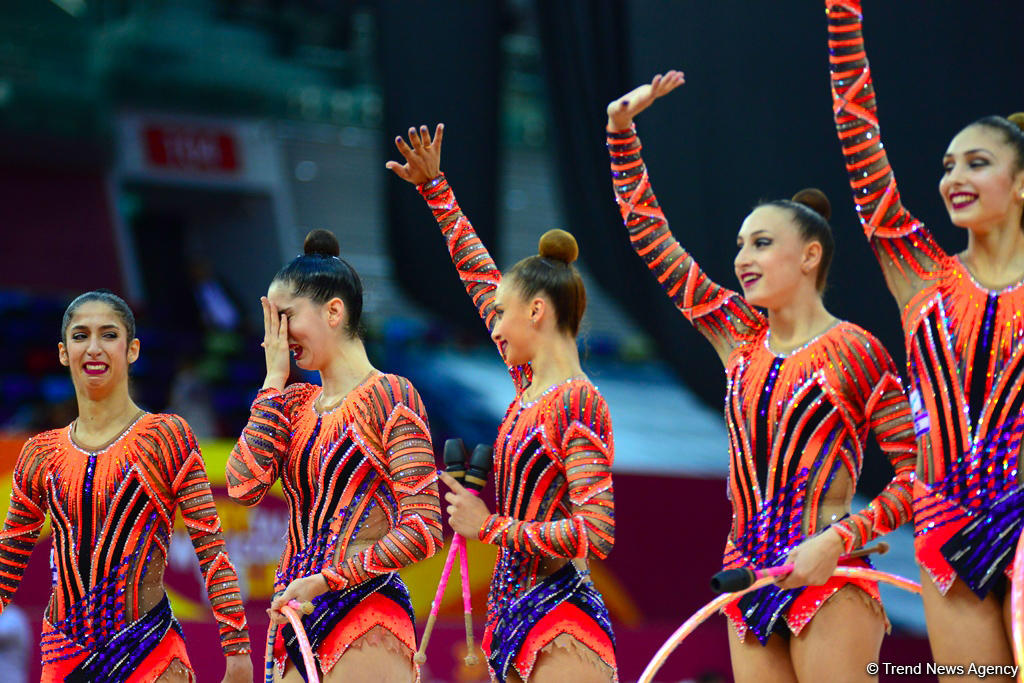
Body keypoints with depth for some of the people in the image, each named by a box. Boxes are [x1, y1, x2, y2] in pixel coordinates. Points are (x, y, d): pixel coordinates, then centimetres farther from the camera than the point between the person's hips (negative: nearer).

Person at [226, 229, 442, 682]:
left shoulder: (388, 396, -5)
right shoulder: (295, 403, 16)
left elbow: (422, 530, -11)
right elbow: (244, 486, -2)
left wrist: (322, 580, -14)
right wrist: (274, 379, 2)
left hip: (366, 622, -6)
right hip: (298, 625, 6)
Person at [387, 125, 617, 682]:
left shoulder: (577, 403, -9)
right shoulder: (529, 387, 14)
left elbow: (596, 533, -18)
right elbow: (481, 279, 26)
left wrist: (490, 527, -12)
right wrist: (435, 188, 32)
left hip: (562, 628, -8)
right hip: (512, 617, 8)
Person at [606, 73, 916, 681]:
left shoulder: (854, 351, -4)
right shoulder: (741, 339, 12)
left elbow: (920, 473, -6)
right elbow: (651, 237, 15)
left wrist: (838, 540, -16)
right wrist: (622, 128, 11)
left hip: (827, 584, -6)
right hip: (749, 579, 6)